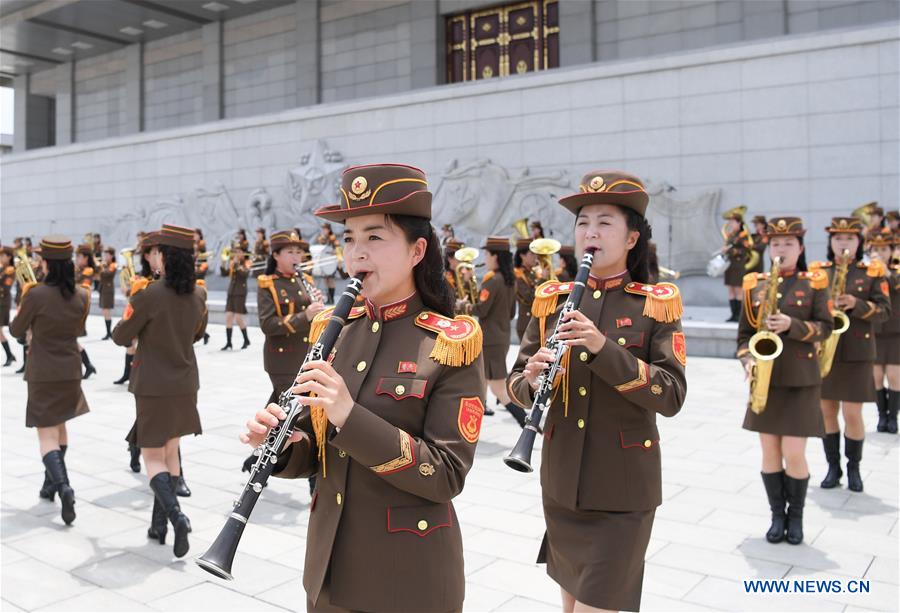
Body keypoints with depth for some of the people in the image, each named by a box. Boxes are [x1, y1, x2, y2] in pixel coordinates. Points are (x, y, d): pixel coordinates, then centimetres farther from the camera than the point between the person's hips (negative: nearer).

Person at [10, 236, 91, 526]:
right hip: (70, 371, 5)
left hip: (43, 374, -5)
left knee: (47, 435, -1)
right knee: (60, 426, 24)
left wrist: (22, 300, 10)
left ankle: (63, 485, -22)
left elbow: (16, 330, -3)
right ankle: (52, 481, 36)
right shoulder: (81, 295, -4)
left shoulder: (37, 295, -18)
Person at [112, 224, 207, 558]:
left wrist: (131, 320, 11)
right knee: (171, 452, 16)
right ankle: (159, 524, 23)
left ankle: (176, 515, -16)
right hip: (185, 385, 6)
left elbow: (120, 337, -8)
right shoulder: (197, 294, 0)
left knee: (153, 457, 4)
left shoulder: (149, 294, -19)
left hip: (153, 386, -5)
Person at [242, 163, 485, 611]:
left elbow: (447, 476, -19)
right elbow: (314, 453, 7)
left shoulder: (451, 344, -15)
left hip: (409, 574, -5)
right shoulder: (331, 329, 2)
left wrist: (350, 416, -29)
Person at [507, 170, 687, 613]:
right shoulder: (552, 299, 3)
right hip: (562, 481, 4)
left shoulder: (656, 304, -7)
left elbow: (671, 396, -15)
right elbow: (516, 383, 4)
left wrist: (603, 347, -27)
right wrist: (533, 381, -20)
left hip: (622, 488, -4)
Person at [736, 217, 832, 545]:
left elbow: (825, 327, -3)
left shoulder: (814, 283, 1)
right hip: (766, 380, 2)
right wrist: (748, 359, -9)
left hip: (801, 380, -2)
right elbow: (744, 332, 8)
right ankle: (777, 515, 22)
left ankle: (796, 515, 19)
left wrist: (792, 325, -19)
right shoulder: (754, 284, 6)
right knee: (770, 452, 6)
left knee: (794, 454, -3)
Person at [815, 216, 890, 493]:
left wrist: (856, 304, -19)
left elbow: (884, 310, -3)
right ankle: (833, 467, 21)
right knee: (827, 411, 7)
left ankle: (854, 468, 18)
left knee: (852, 413, -2)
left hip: (856, 353, -2)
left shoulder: (872, 272, 2)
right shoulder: (817, 271, 6)